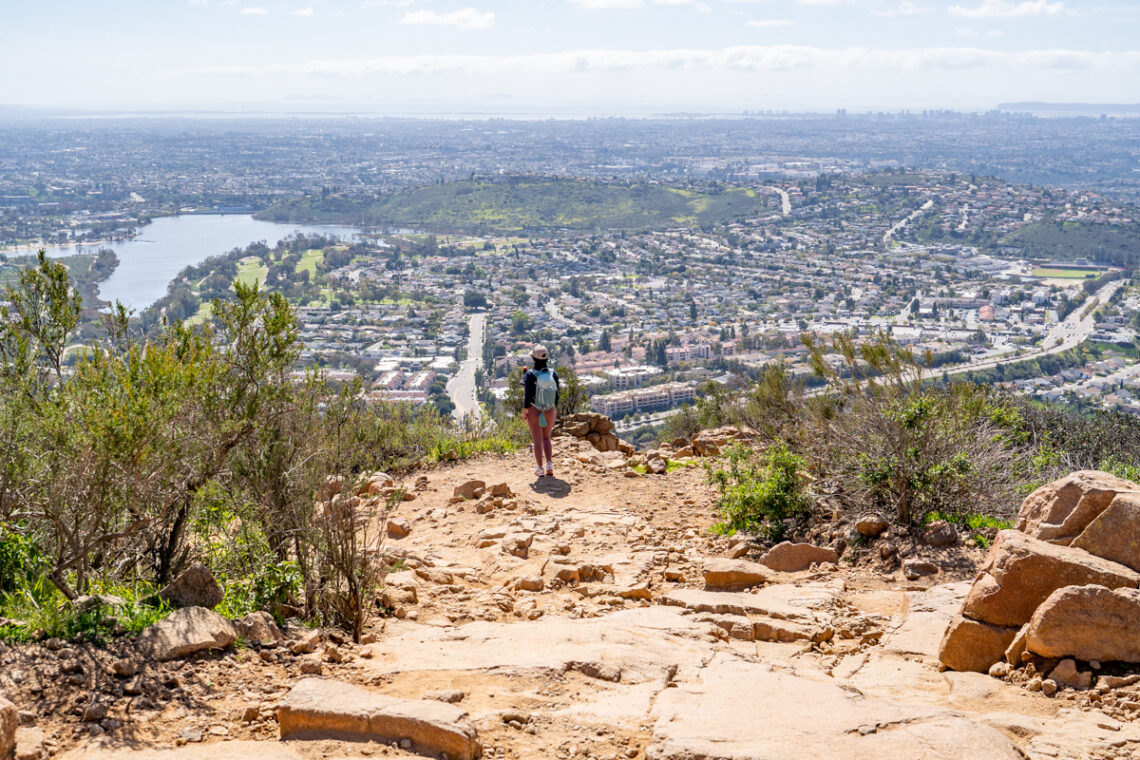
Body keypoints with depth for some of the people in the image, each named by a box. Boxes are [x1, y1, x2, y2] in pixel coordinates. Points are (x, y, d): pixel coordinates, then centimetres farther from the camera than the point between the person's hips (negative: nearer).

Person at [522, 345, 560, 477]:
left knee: (537, 440, 6)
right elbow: (557, 392, 2)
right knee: (546, 438, 20)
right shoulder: (553, 373, -5)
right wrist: (555, 408, 15)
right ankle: (549, 465, 6)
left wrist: (525, 411, -5)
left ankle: (540, 469, 9)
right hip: (550, 410, 3)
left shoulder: (530, 375, -16)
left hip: (534, 411, -3)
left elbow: (527, 394, -15)